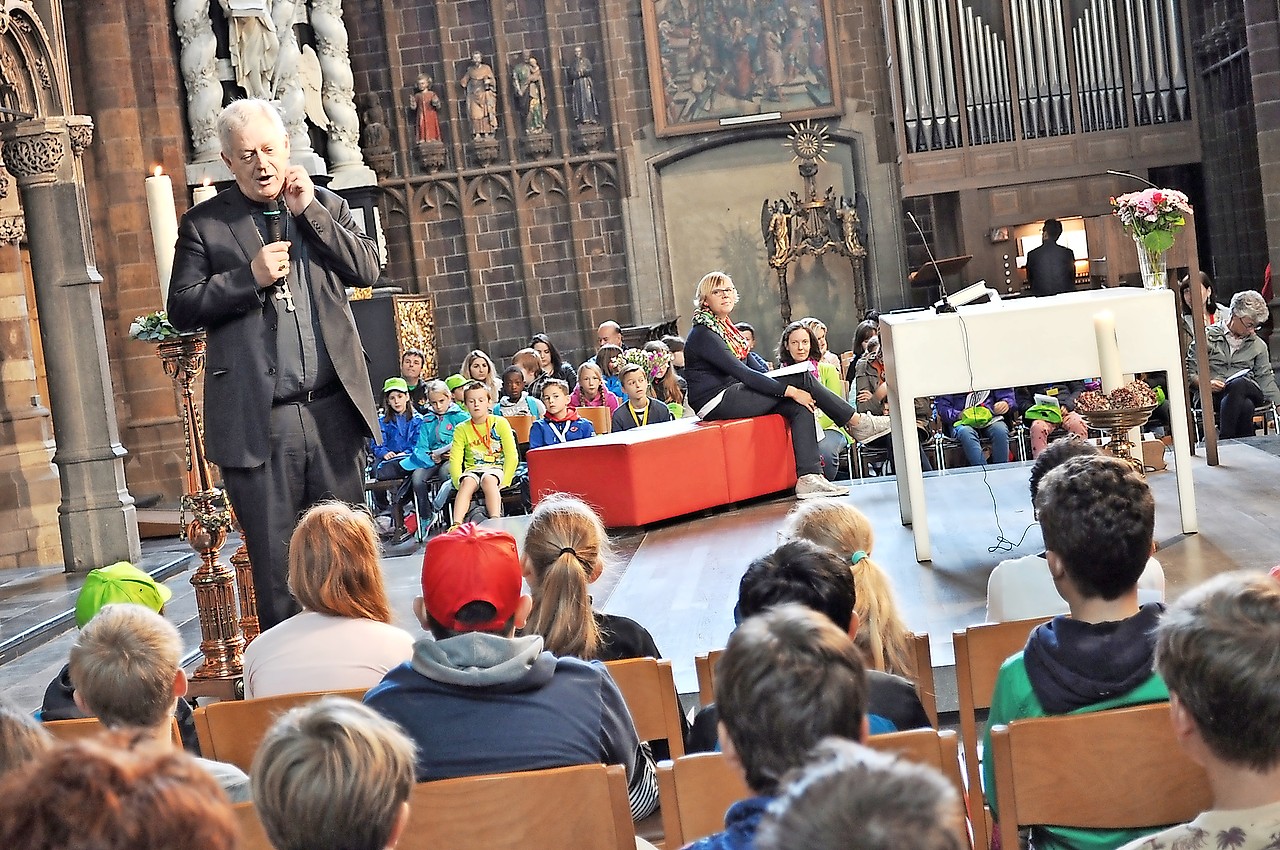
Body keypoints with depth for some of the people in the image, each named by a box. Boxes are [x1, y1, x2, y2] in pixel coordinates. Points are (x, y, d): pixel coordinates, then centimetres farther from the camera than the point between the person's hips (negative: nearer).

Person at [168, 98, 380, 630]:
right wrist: (250, 277, -11)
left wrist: (310, 212, -5)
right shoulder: (204, 223, 6)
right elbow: (181, 308, 0)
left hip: (333, 411, 2)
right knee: (274, 565, 3)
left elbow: (368, 269, 1)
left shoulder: (326, 206, 14)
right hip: (258, 422, -2)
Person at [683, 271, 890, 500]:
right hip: (716, 403, -9)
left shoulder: (727, 329, 17)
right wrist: (789, 390, -21)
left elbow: (756, 368, 14)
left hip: (732, 396, 9)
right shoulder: (702, 334, -12)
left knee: (799, 406, -13)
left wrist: (793, 390, -2)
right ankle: (858, 423, -4)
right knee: (802, 379, -14)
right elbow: (742, 373, -20)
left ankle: (809, 477, -23)